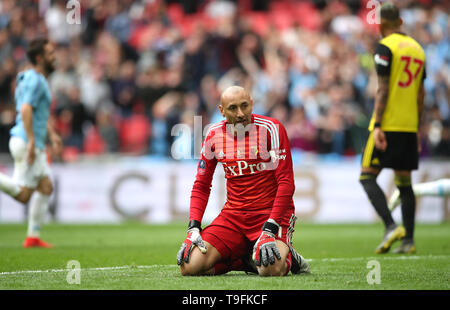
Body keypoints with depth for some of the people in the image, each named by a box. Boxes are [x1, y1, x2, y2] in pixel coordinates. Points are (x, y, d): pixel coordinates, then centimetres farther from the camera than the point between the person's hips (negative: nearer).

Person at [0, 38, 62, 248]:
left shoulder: (38, 80, 18)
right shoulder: (35, 80, -14)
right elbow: (25, 110, -26)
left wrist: (52, 135, 28)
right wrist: (31, 142, -28)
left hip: (34, 145, 10)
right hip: (27, 143, -10)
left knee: (46, 188, 11)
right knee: (23, 194, -11)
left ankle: (33, 237, 12)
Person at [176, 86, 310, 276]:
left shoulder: (271, 129, -10)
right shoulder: (214, 135, 5)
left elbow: (286, 184, -13)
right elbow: (201, 186, 12)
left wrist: (269, 230, -23)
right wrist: (193, 228, -3)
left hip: (271, 212, -4)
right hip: (232, 215, 4)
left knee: (271, 269, -33)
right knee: (189, 267, -16)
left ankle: (287, 256, 5)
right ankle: (245, 260, 10)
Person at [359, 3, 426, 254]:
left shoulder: (385, 47, -7)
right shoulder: (417, 49, 15)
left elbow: (383, 90, -14)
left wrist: (377, 126, -15)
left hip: (388, 124, -7)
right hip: (409, 126, 7)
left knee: (367, 176, -3)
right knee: (404, 182, 10)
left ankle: (391, 226, -18)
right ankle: (408, 240, 6)